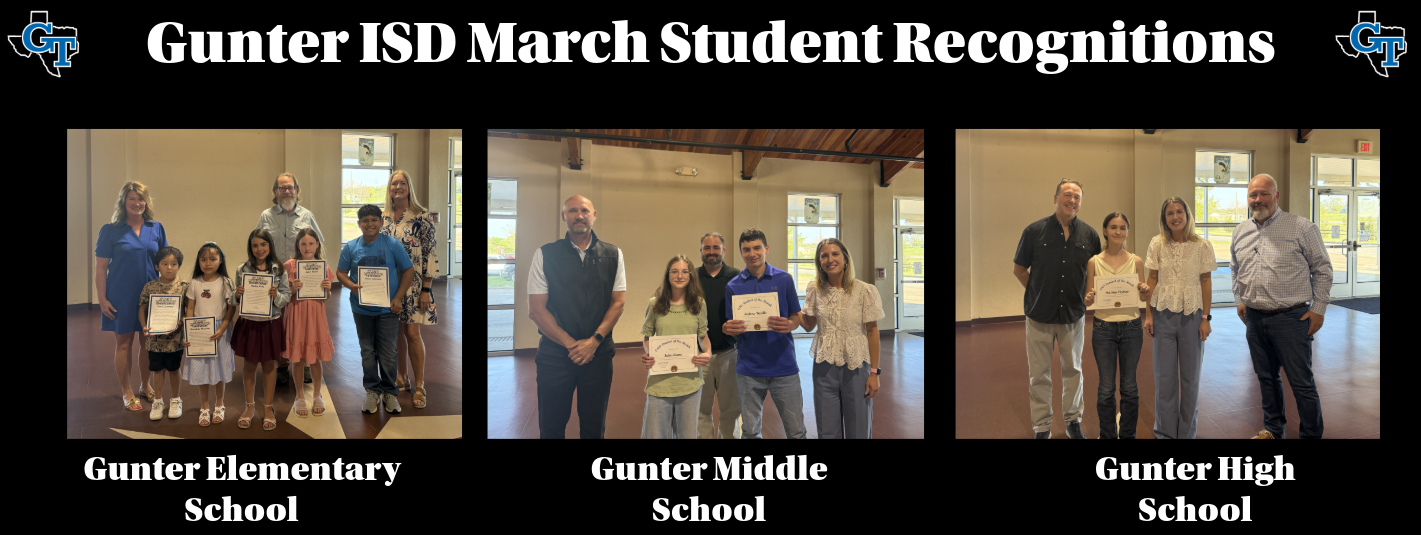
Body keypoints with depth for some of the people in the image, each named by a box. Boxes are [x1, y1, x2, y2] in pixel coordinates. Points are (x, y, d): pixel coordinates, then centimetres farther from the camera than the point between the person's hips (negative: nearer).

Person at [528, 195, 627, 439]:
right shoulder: (545, 255, 0)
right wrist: (571, 344, -10)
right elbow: (536, 309, -3)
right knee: (551, 428, 5)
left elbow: (618, 302, 3)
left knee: (594, 427, 7)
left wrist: (594, 341, -11)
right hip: (555, 353, -1)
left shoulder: (613, 255, 6)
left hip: (598, 353, 1)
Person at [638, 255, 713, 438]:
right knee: (655, 434, 2)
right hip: (660, 380, -1)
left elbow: (703, 335, 11)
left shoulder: (699, 304, 3)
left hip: (690, 380, 1)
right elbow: (647, 336, 9)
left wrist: (707, 353, -8)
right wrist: (646, 354, -10)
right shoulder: (655, 303, 1)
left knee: (687, 435, 9)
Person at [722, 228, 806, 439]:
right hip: (749, 369, 1)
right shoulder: (733, 286, 5)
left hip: (783, 365, -1)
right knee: (750, 431, 9)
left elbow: (796, 318, 6)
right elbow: (730, 326, 8)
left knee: (796, 431, 1)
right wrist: (729, 328, -17)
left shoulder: (784, 279, 2)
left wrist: (788, 325, -18)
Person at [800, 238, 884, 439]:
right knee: (827, 431, 9)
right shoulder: (815, 290, 2)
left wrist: (874, 372, -6)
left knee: (858, 430, 6)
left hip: (856, 367, -3)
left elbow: (872, 332, -5)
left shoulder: (864, 291, -8)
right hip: (825, 367, 3)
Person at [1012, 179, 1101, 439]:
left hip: (1074, 315, 2)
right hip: (1040, 315, -2)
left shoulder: (1089, 234, 1)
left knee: (1073, 370, 15)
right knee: (1039, 374, 4)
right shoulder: (1035, 230, -6)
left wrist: (1085, 296, 1)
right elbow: (1018, 269, 3)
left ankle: (1073, 420, 29)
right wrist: (1039, 293, 1)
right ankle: (1042, 427, 14)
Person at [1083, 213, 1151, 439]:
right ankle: (1107, 434, 19)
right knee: (1106, 388, 4)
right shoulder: (1094, 262, -1)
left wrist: (1146, 291, -15)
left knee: (1129, 386, 8)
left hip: (1131, 327, 1)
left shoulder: (1136, 262, 1)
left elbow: (1143, 298, 7)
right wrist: (1090, 297, -20)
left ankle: (1128, 434, 23)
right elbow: (1088, 301, 2)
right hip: (1103, 328, -1)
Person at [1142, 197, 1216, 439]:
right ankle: (1165, 432, 15)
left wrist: (1205, 318, -3)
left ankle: (1187, 431, 20)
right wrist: (1148, 315, 1)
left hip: (1191, 315, -1)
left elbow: (1206, 283, 0)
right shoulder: (1157, 244, 0)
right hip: (1164, 314, 1)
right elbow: (1152, 280, 4)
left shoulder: (1202, 246, -3)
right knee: (1164, 376, 4)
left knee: (1190, 376, 7)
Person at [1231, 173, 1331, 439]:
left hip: (1291, 317, -5)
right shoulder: (1241, 232, 9)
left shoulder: (1301, 227, -7)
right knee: (1266, 377, 16)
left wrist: (1318, 309, -7)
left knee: (1301, 382, -2)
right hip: (1254, 318, 6)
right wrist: (1240, 300, 16)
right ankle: (1273, 429, 30)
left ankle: (1311, 435, 9)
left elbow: (1322, 269, -4)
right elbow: (1235, 269, 23)